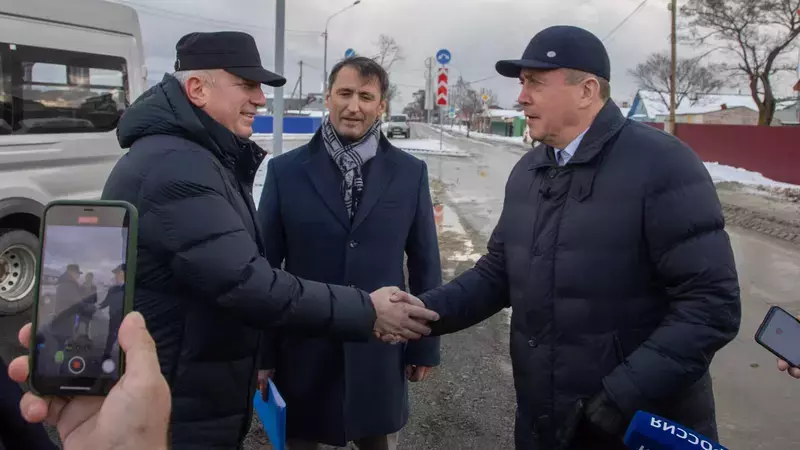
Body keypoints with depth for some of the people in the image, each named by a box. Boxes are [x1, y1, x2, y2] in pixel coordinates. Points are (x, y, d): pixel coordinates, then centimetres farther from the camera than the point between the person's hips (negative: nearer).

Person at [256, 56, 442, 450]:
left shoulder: (410, 172, -1)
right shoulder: (285, 171, -3)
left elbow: (424, 264, 4)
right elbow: (264, 265, -1)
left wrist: (425, 344, 6)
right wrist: (262, 353, -1)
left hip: (381, 352, 1)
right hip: (304, 352, 0)